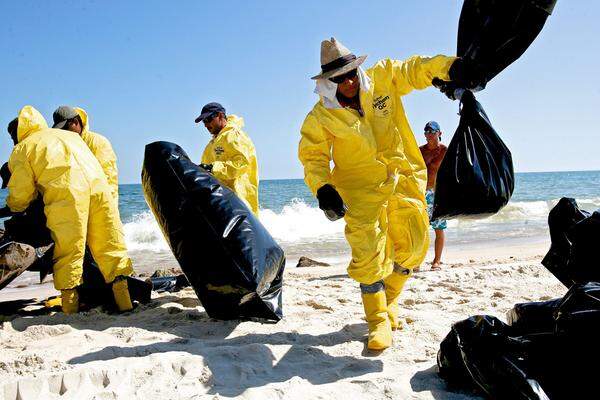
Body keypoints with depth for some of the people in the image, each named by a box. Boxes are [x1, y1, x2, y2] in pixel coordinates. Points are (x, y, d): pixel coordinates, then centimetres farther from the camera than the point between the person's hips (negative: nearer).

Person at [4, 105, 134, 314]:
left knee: (68, 252, 1)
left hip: (65, 193, -4)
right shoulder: (70, 135, 34)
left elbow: (20, 197, 14)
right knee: (110, 246, 7)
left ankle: (70, 309, 2)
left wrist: (13, 207, 35)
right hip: (98, 184, 4)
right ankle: (125, 302, 5)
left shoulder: (21, 150, 18)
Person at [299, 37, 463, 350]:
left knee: (412, 245, 8)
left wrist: (450, 66, -11)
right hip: (361, 190, -3)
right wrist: (322, 188, -21)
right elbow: (312, 156, -5)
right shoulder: (320, 117, -9)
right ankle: (378, 321, 6)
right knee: (368, 254, -11)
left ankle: (389, 298, 34)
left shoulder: (382, 78, -4)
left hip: (404, 179, 4)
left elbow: (415, 70, 4)